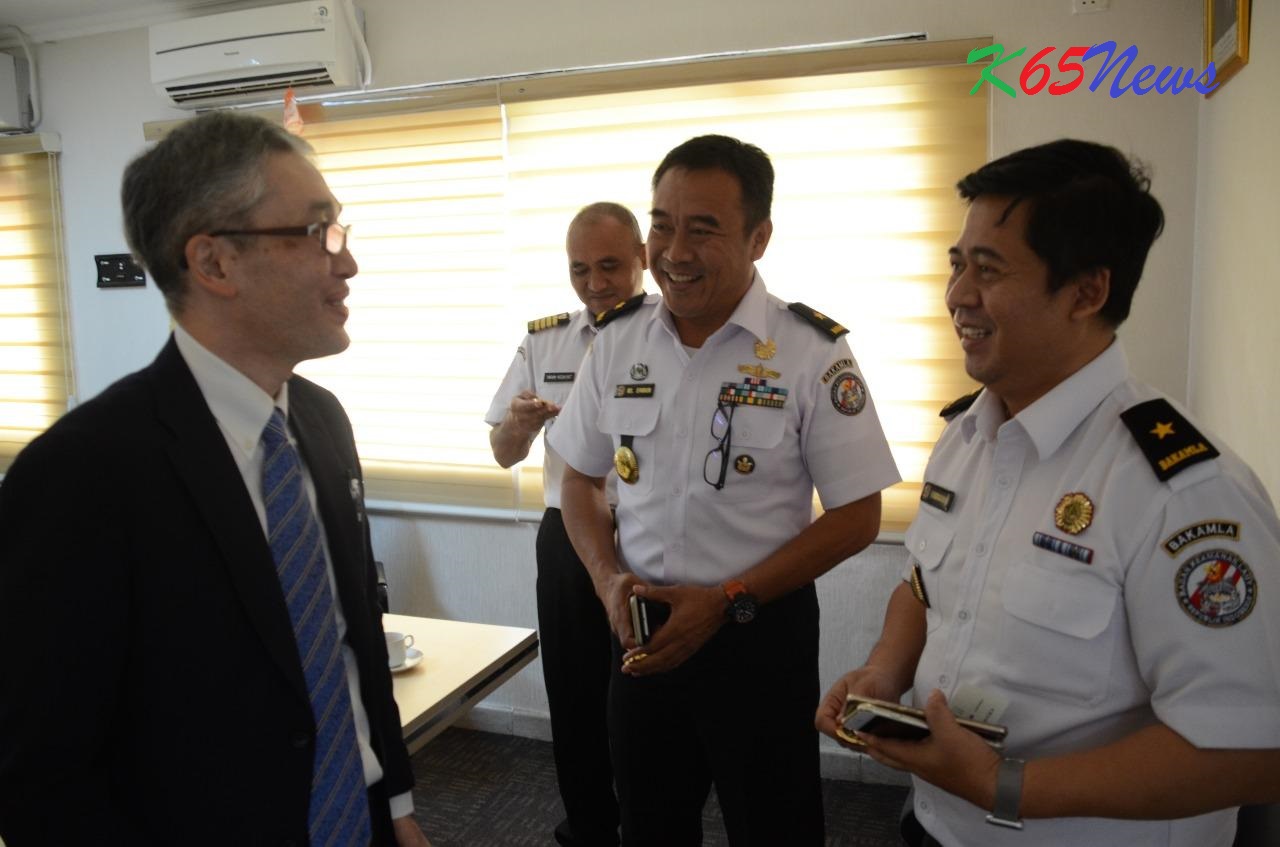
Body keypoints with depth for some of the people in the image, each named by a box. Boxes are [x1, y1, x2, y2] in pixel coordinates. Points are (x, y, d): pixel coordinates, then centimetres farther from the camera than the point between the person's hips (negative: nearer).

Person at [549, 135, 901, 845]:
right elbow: (580, 477, 10)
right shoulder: (616, 344, 0)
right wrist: (608, 578, -7)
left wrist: (726, 601, -15)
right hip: (640, 629, 4)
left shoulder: (813, 352, -13)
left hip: (760, 634, -3)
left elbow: (855, 517, -10)